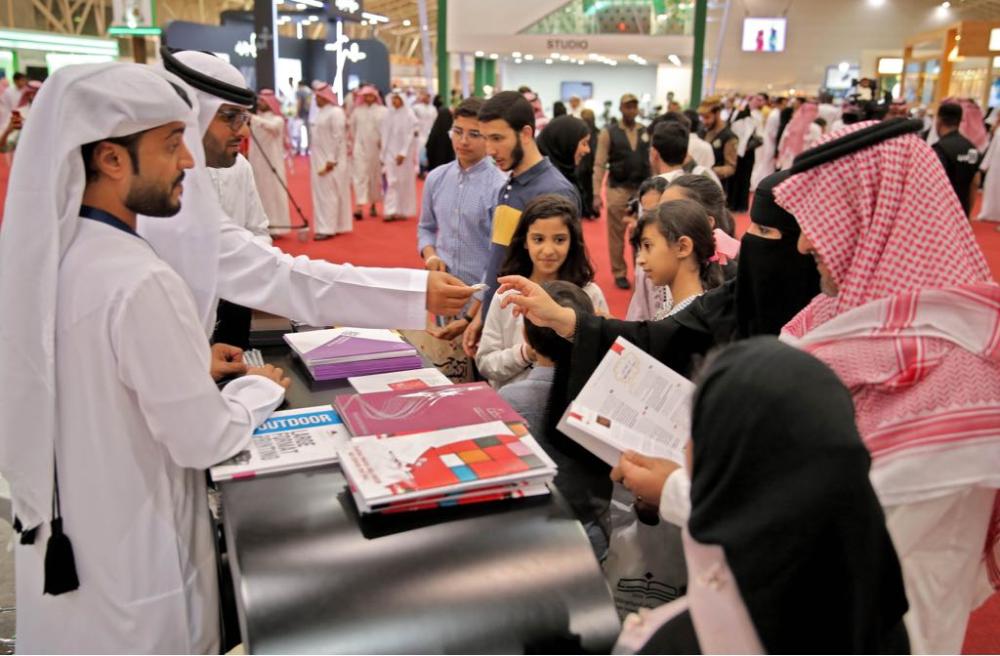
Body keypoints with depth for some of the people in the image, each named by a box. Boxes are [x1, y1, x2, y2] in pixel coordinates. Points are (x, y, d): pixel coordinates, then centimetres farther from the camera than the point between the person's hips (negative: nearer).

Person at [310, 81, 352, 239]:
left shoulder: (336, 112, -13)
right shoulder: (321, 112, 14)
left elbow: (338, 137, -17)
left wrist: (331, 160, -20)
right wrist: (315, 159, 11)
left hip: (330, 161, -9)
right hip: (319, 159, 9)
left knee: (328, 194, -6)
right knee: (321, 194, 10)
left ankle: (328, 228, -3)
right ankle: (326, 226, 17)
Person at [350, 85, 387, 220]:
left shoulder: (382, 111, -1)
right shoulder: (357, 111, 4)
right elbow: (352, 129, 12)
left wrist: (382, 142, -12)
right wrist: (352, 145, 14)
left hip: (376, 148, 0)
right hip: (360, 148, 0)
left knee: (376, 176, 10)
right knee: (360, 176, -8)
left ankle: (373, 204, 23)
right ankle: (359, 206, -14)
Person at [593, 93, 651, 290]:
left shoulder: (647, 133, 7)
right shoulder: (608, 133, -1)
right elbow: (599, 165, -5)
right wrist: (597, 194, -11)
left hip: (643, 189, 2)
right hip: (618, 190, -2)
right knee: (616, 234, 6)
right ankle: (619, 273, 17)